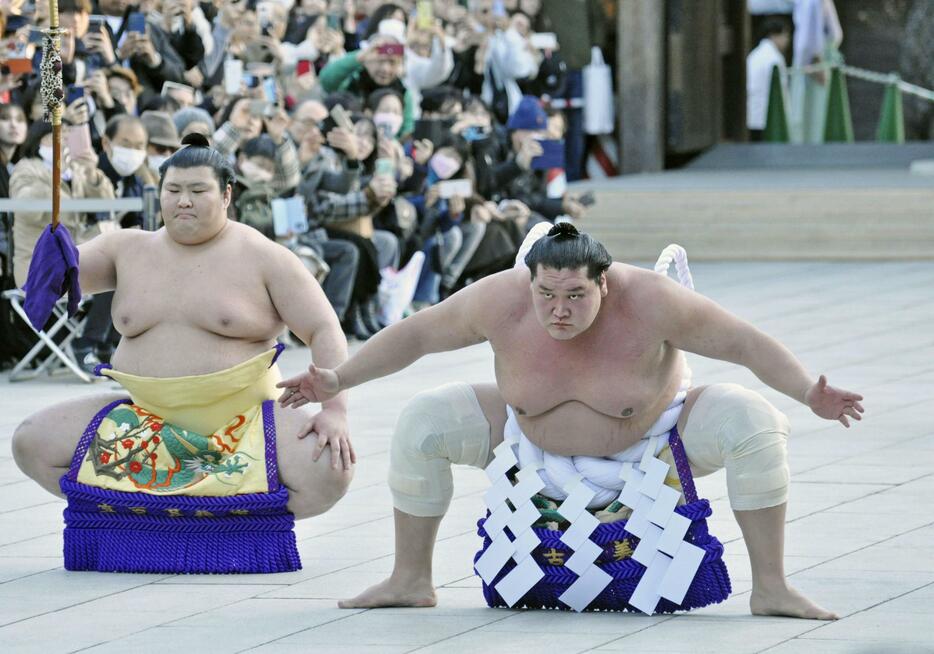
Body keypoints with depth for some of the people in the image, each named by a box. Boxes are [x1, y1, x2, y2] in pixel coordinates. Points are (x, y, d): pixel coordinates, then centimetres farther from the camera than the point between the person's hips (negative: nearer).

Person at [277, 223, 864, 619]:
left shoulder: (648, 302, -33)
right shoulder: (501, 301, -26)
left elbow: (744, 342, -26)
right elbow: (415, 335, -12)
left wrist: (811, 395, -36)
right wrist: (337, 383, -14)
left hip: (653, 439, -2)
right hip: (536, 439, 2)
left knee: (754, 425, -28)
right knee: (423, 423, -15)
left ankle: (771, 588, -16)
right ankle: (411, 580, 2)